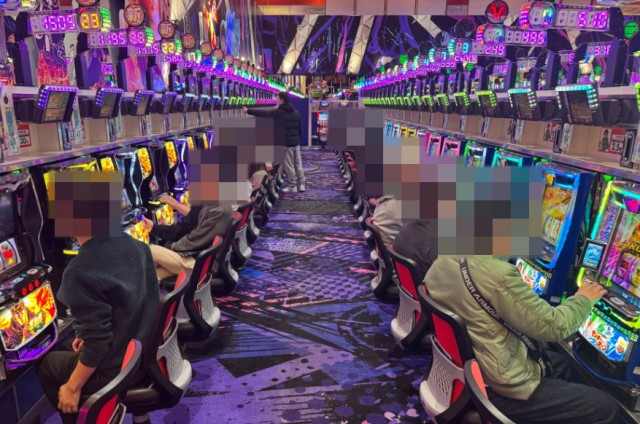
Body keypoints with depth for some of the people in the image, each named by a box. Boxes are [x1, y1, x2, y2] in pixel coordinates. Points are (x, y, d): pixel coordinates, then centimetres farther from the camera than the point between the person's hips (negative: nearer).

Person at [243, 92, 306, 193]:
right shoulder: (296, 112, 10)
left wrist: (248, 111, 8)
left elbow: (262, 113, -2)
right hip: (296, 142, 6)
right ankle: (301, 185, 12)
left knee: (288, 166, 0)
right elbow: (300, 129, 13)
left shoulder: (278, 112, -9)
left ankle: (292, 186, 3)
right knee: (298, 164, 10)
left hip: (285, 143, -6)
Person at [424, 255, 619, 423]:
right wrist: (583, 299, 2)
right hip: (497, 389, -9)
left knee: (562, 362, 28)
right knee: (605, 406, 7)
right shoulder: (496, 273, -29)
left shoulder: (440, 265, -2)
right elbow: (554, 327, -17)